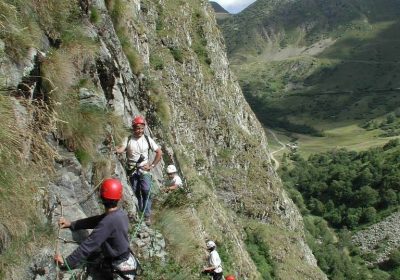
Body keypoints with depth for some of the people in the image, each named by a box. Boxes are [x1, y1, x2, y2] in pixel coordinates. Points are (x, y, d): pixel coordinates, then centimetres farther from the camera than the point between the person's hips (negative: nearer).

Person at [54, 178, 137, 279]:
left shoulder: (108, 222, -30)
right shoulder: (120, 213, -4)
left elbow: (88, 245, -27)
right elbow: (94, 220, 7)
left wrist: (67, 263, -19)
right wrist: (71, 224, 10)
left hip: (121, 268, -8)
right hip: (128, 259, 8)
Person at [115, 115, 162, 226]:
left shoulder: (147, 139, -1)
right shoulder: (128, 139, -2)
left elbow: (159, 153, 3)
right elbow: (120, 150, -18)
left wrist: (152, 165, -2)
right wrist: (115, 149, -40)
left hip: (144, 170, -1)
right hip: (132, 170, 1)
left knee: (146, 192, -12)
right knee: (135, 193, 7)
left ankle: (147, 216, -6)